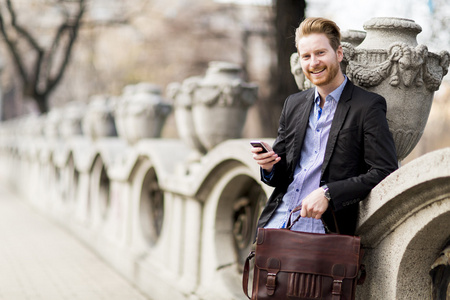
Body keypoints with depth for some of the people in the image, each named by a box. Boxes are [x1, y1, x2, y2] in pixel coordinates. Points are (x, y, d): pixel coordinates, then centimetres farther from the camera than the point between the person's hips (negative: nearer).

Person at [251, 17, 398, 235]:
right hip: (276, 221, 5)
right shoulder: (293, 104, 15)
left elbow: (386, 173, -11)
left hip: (321, 228, -5)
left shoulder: (368, 106, -3)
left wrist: (328, 193, -19)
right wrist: (269, 166, -3)